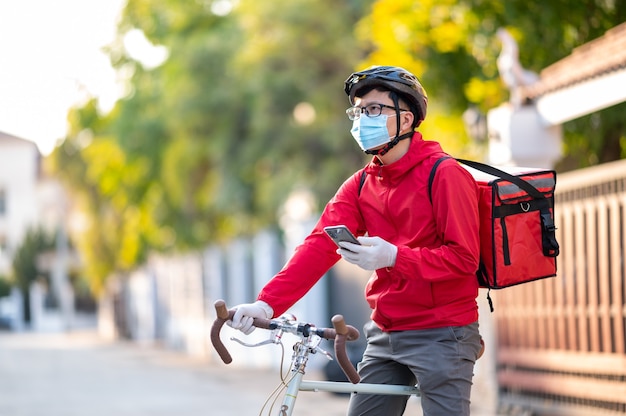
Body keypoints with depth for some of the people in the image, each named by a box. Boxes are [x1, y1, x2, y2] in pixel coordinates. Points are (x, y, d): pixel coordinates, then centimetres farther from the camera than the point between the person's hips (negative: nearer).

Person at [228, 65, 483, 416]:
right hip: (385, 334, 6)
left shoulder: (444, 175, -10)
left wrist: (394, 256, -29)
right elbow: (320, 245, -4)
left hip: (441, 334, -6)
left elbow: (464, 258, -16)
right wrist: (268, 302, -18)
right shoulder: (361, 185, 8)